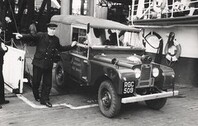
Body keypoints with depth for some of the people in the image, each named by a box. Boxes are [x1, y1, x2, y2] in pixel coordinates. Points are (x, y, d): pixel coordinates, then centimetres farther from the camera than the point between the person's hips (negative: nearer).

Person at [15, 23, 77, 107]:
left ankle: (44, 100, 17)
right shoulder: (40, 35, -5)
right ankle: (36, 96, 33)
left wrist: (71, 46, 16)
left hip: (48, 65, 3)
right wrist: (22, 36, -39)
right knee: (36, 81, 8)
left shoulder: (56, 39, 9)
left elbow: (60, 48, 22)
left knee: (48, 83, 5)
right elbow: (31, 36, -20)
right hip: (38, 63, -3)